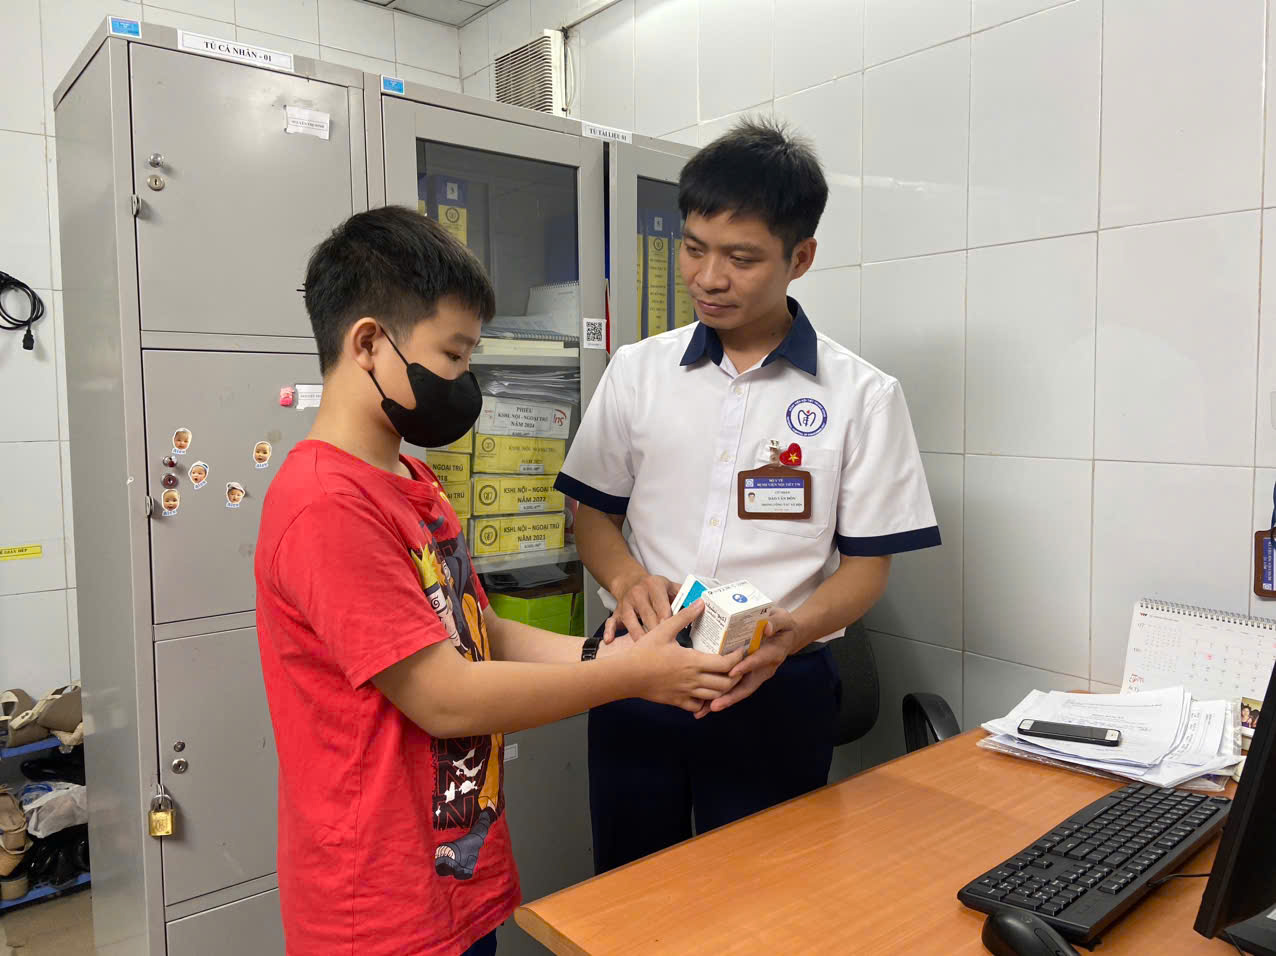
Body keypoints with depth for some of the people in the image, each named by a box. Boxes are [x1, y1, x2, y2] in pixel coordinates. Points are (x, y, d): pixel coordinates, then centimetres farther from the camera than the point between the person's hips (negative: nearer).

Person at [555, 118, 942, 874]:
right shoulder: (638, 371, 3)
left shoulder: (862, 395, -4)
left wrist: (789, 633, -21)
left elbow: (867, 563, -2)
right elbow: (594, 511, 9)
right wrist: (627, 578, -12)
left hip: (774, 687, -2)